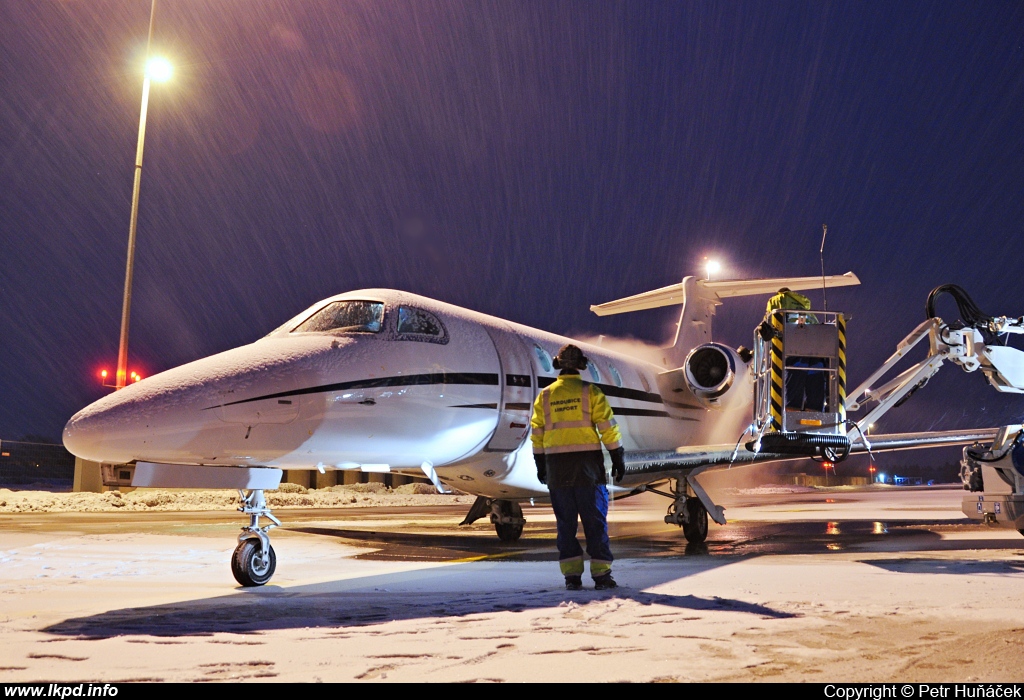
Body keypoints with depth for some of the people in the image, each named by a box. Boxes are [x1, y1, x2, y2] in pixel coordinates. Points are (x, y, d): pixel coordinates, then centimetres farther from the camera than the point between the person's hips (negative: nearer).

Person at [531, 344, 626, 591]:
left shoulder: (544, 396, 7)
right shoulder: (591, 391, -2)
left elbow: (537, 434, 10)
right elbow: (608, 427, -5)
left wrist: (540, 466, 18)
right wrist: (618, 458, 2)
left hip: (556, 465, 2)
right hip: (587, 463, -2)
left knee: (565, 522, 8)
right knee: (595, 520, 3)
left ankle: (572, 575, 6)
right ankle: (601, 574, 2)